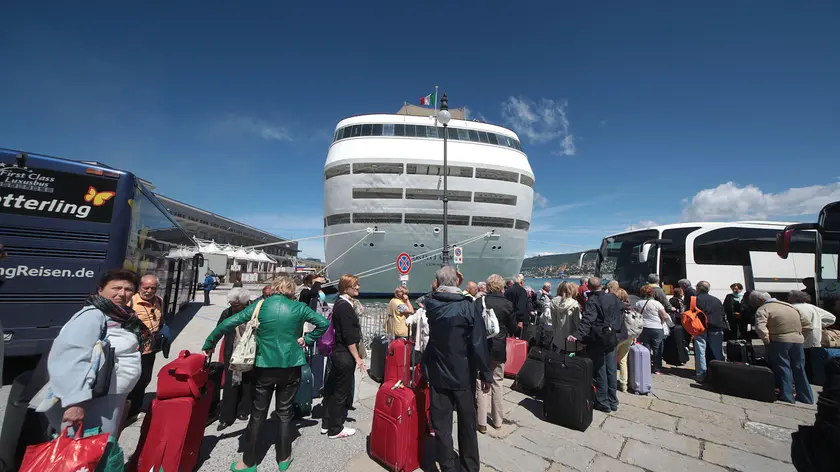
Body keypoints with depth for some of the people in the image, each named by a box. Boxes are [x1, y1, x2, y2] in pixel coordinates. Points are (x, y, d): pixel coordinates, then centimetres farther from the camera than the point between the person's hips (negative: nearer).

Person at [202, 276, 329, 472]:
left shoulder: (260, 305, -6)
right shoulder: (298, 307, -6)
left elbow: (228, 323, -6)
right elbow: (324, 323, -7)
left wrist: (209, 344, 7)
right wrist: (306, 339, 0)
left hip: (265, 367, 0)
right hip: (291, 367, 0)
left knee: (257, 415, 16)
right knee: (285, 412, 15)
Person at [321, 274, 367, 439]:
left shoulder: (340, 304, 9)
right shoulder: (345, 306, -21)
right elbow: (349, 336, -22)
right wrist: (357, 358, -18)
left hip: (338, 352, 10)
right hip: (345, 355, -10)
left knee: (333, 388, 19)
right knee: (342, 391, 4)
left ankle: (327, 424, 34)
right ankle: (335, 429, 20)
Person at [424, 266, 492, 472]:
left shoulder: (431, 304, -8)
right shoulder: (470, 306, -17)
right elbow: (479, 344, -17)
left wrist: (438, 287, 6)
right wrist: (486, 374, -7)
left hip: (437, 374, 1)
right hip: (463, 375, -1)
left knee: (441, 424, 13)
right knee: (467, 424, 19)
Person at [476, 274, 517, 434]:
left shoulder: (479, 302, -12)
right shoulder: (507, 304, -9)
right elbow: (513, 328, -2)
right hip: (499, 349, 1)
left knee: (481, 385, 8)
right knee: (497, 384, 16)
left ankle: (482, 423, 15)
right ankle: (498, 420, 28)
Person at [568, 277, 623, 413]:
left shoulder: (592, 301, -17)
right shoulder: (613, 297, 3)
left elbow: (587, 321, -30)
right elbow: (621, 317, 14)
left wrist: (577, 335, -38)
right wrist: (619, 333, 26)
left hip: (598, 341, -6)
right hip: (612, 339, 6)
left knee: (600, 373, 5)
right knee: (611, 371, 15)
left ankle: (603, 403, 14)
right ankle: (613, 402, 25)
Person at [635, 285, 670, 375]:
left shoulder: (638, 304, -1)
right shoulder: (656, 303, -11)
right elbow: (665, 316, -9)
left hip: (644, 329, 3)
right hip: (657, 329, -2)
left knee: (646, 349, 11)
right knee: (657, 349, 9)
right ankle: (657, 369, 16)